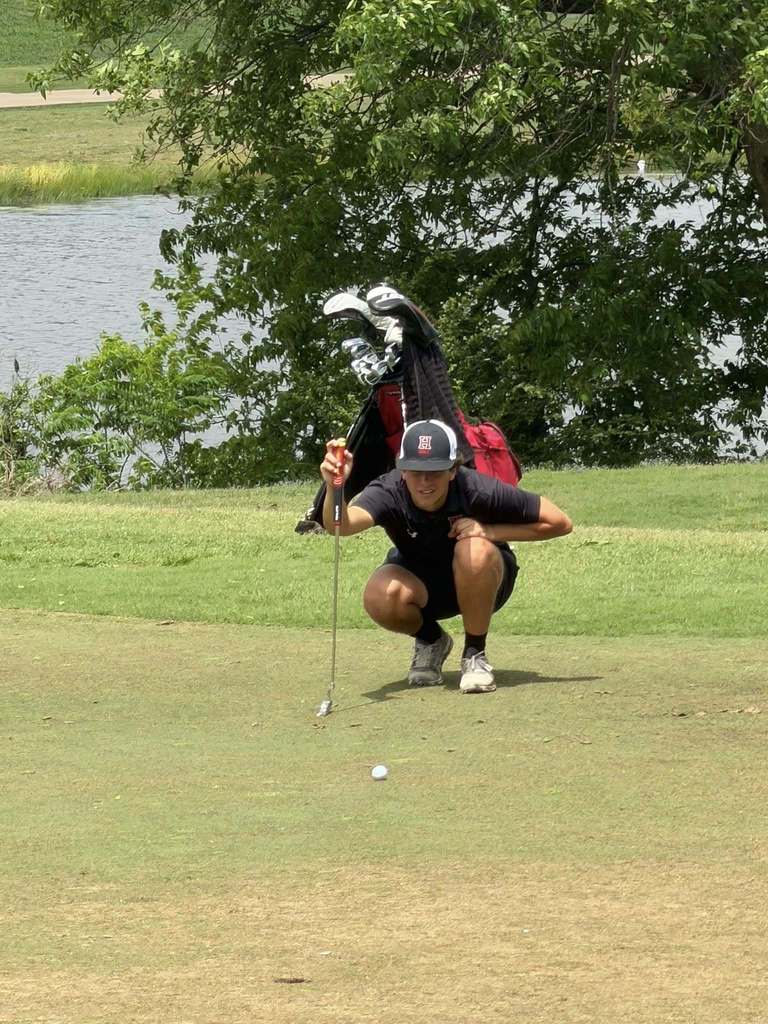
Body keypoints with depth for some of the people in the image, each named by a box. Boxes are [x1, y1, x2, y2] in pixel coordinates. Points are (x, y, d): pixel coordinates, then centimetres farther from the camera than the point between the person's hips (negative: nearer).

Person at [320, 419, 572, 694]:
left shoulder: (478, 490, -29)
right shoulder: (389, 493, -27)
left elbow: (560, 523, -20)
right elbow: (341, 524, -49)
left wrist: (489, 531, -29)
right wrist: (334, 488, -71)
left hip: (483, 582, -1)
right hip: (418, 583, 1)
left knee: (474, 550, -36)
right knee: (380, 597, -33)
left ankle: (475, 653, -12)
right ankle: (430, 641, 3)